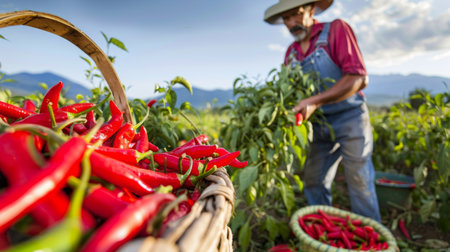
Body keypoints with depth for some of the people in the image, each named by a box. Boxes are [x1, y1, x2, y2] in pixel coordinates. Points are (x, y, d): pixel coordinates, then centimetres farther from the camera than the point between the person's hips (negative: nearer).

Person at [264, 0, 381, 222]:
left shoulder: (336, 29, -8)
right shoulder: (291, 53, 8)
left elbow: (358, 78, -19)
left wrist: (315, 101, -29)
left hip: (349, 120, -5)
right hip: (319, 126, 6)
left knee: (360, 185, -1)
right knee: (313, 183, 9)